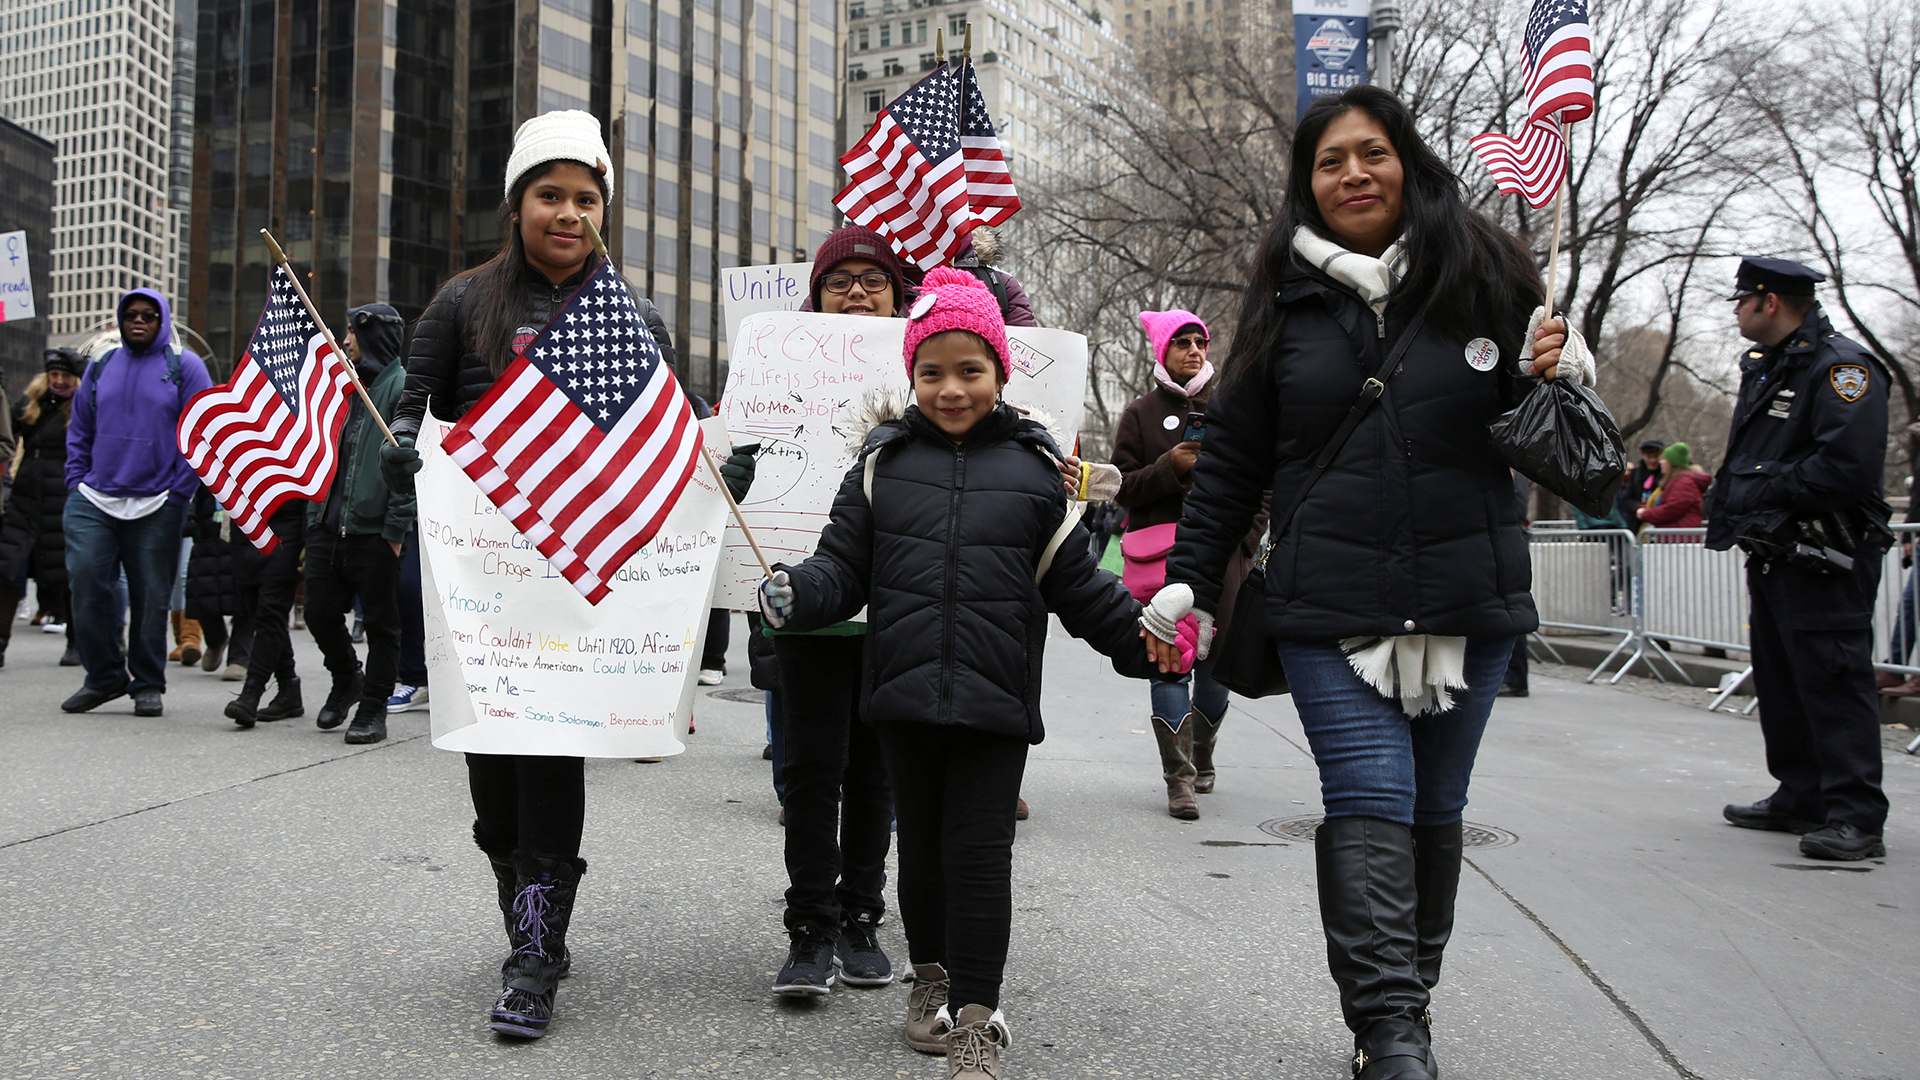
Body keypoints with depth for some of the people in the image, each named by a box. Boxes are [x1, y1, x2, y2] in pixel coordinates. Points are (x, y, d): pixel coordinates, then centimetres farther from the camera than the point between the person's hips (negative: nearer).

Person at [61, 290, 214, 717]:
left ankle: (148, 684, 13)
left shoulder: (184, 366, 3)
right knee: (86, 581, -7)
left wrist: (178, 493, -8)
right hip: (93, 501, 3)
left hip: (156, 506, -3)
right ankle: (104, 676, 7)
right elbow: (79, 432, 20)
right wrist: (77, 483, 7)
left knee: (151, 596, 1)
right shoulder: (101, 368, 15)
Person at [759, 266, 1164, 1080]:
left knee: (979, 853, -2)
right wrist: (796, 592, -16)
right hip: (905, 693, 2)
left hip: (996, 701, -2)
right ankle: (931, 975, 38)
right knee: (921, 846, 16)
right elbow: (844, 564, 4)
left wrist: (1143, 637, 0)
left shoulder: (1034, 467, 4)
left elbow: (1077, 583, 8)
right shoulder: (883, 464, 6)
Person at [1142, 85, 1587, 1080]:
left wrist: (1557, 381, -10)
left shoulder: (1484, 275, 5)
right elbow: (1231, 458, 9)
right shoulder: (1286, 300, 6)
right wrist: (1185, 584, 6)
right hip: (1330, 606, -1)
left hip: (1468, 602, 1)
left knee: (1434, 810, 10)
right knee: (1370, 802, -11)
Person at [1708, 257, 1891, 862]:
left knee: (1833, 684, -10)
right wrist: (1726, 508, 8)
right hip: (1771, 557, 10)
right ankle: (1801, 801, 24)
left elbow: (1848, 466, -24)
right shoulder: (1763, 369, 18)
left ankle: (1856, 819, -7)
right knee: (1781, 684, 14)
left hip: (1824, 562, -10)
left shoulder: (1840, 366, -13)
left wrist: (1772, 489, -15)